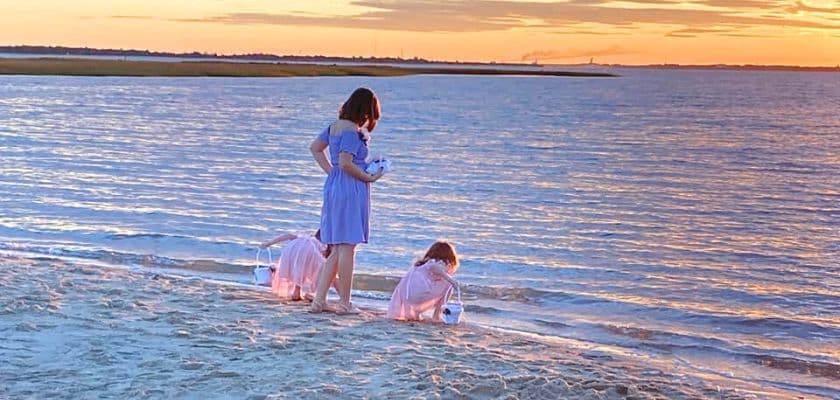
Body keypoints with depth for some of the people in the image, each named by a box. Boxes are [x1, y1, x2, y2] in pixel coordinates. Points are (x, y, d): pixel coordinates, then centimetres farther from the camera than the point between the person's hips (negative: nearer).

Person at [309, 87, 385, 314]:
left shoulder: (335, 127, 12)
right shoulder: (353, 132, -16)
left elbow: (315, 148, 23)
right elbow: (345, 163, -23)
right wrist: (369, 178, -12)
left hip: (333, 186, 9)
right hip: (350, 191, -9)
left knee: (336, 250, 13)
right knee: (347, 247, -1)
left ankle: (318, 300, 12)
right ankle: (344, 304, 6)